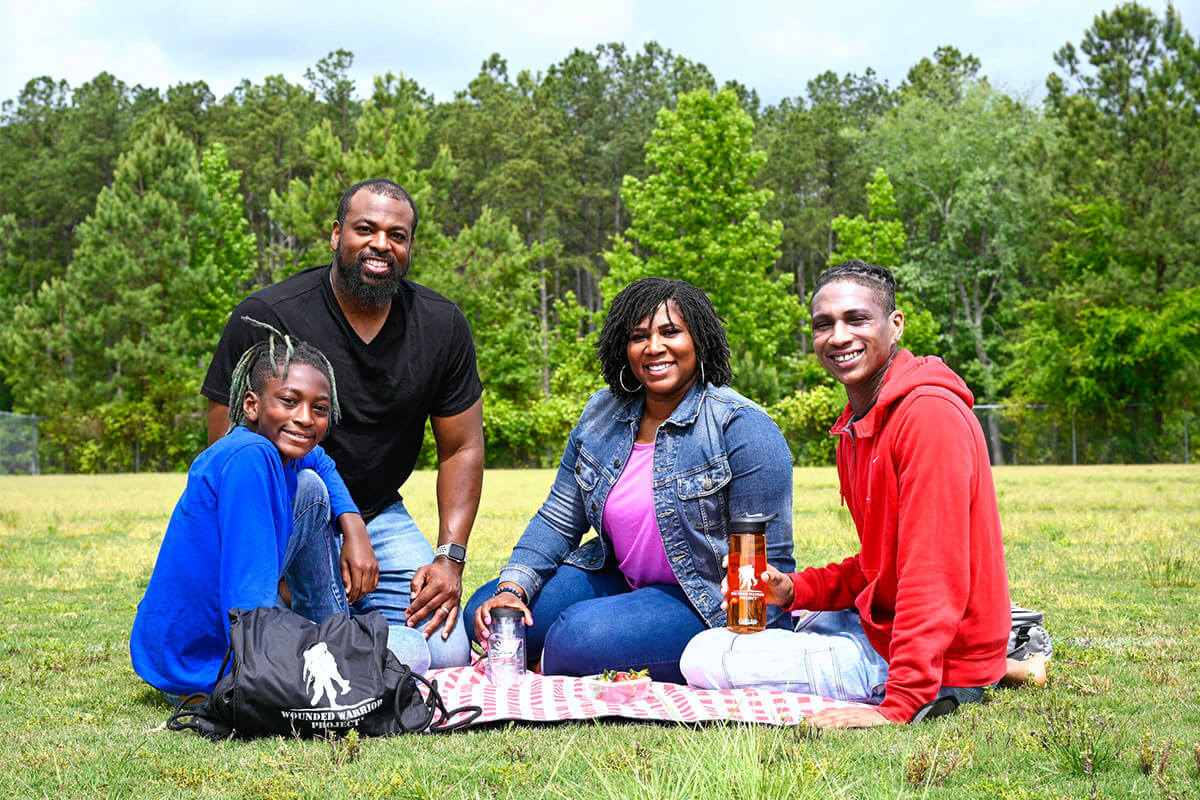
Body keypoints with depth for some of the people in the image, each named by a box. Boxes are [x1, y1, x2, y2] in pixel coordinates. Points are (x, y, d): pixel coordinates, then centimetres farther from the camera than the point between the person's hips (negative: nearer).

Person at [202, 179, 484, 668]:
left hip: (379, 515, 4)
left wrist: (450, 558, -9)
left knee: (446, 654, -12)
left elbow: (461, 449, 4)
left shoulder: (442, 325, -3)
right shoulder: (265, 317, -16)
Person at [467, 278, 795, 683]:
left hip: (704, 600, -7)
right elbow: (557, 520, 7)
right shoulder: (602, 413, 4)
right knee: (487, 614, -4)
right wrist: (512, 587, -9)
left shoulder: (742, 427, -15)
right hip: (618, 580, 7)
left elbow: (768, 561, -15)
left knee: (578, 636, -30)